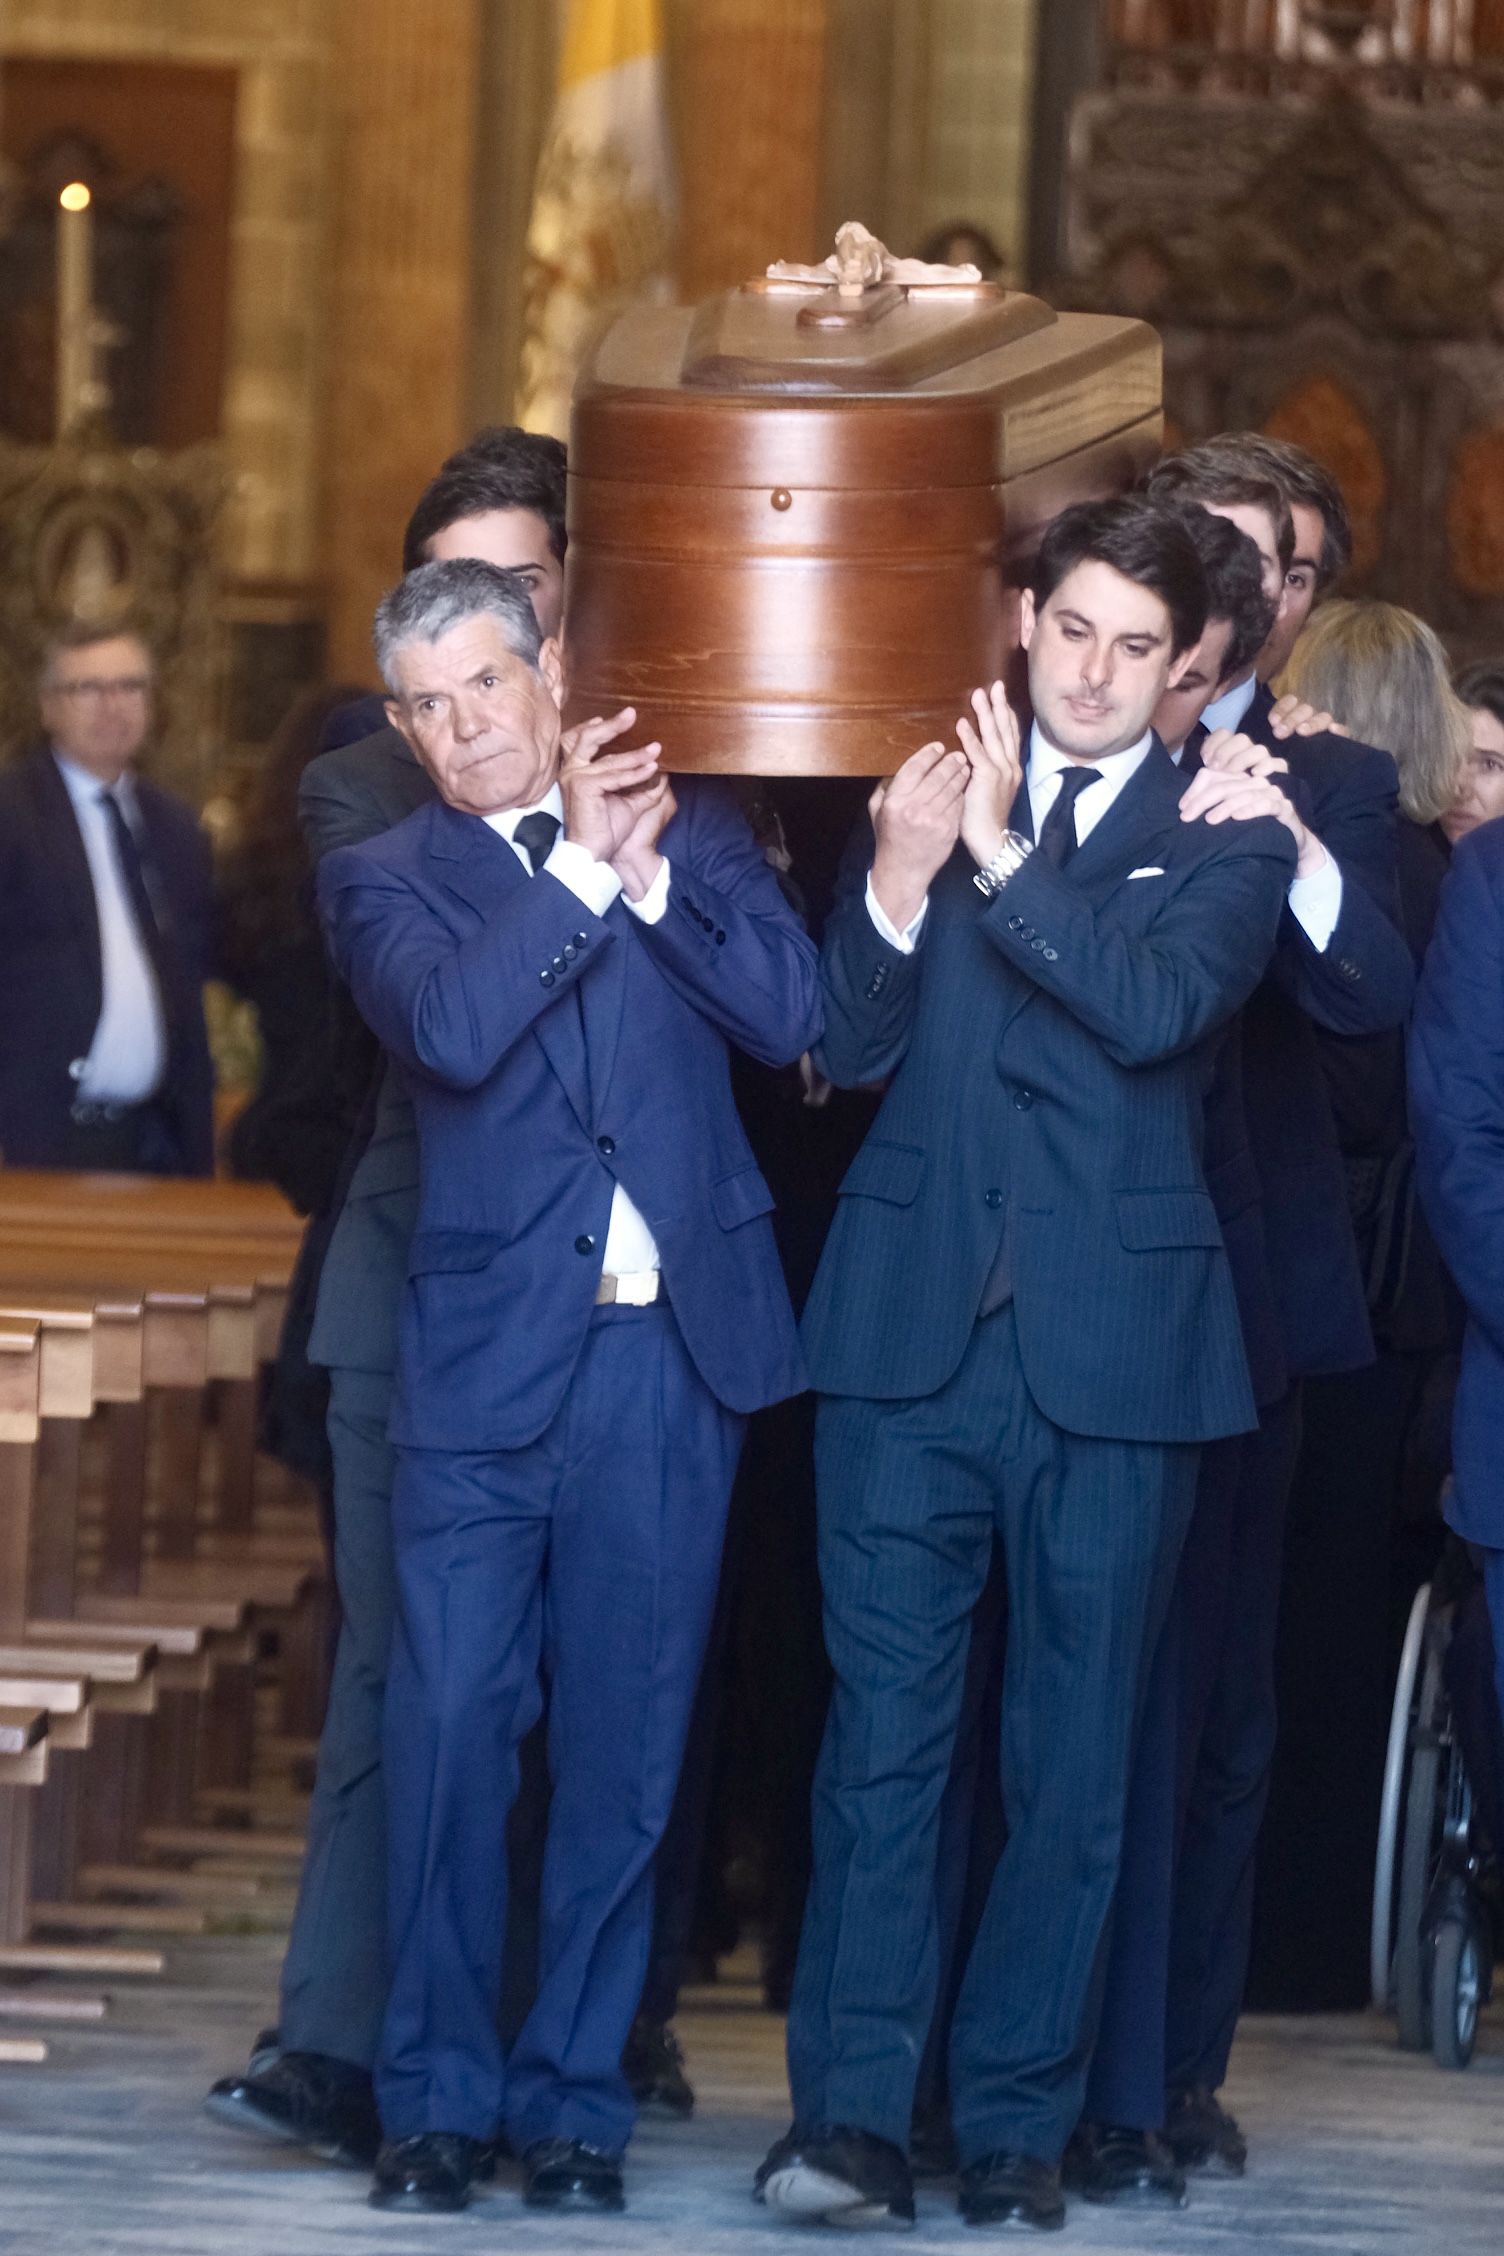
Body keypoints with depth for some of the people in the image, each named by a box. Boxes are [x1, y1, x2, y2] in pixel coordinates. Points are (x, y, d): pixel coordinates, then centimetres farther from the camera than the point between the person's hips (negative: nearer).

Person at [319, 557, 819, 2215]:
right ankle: (437, 2100, 2)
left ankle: (576, 2096, 11)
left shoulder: (688, 825, 11)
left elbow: (790, 1013, -2)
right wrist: (578, 866, -11)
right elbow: (450, 1030, -14)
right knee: (448, 1726, -6)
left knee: (624, 1748, 4)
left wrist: (651, 870, -9)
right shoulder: (385, 880, 5)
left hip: (673, 1348, 1)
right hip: (485, 1352, -1)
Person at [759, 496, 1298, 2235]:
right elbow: (851, 1047, 3)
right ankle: (852, 2113, -7)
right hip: (913, 1325, 1)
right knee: (884, 1726, -5)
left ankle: (1018, 2122, 10)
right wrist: (895, 882, -14)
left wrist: (1000, 854, -18)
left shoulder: (1218, 836, 5)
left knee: (1072, 1753, 4)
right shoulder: (928, 788, 10)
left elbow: (1158, 1004, -14)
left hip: (1110, 1346, -1)